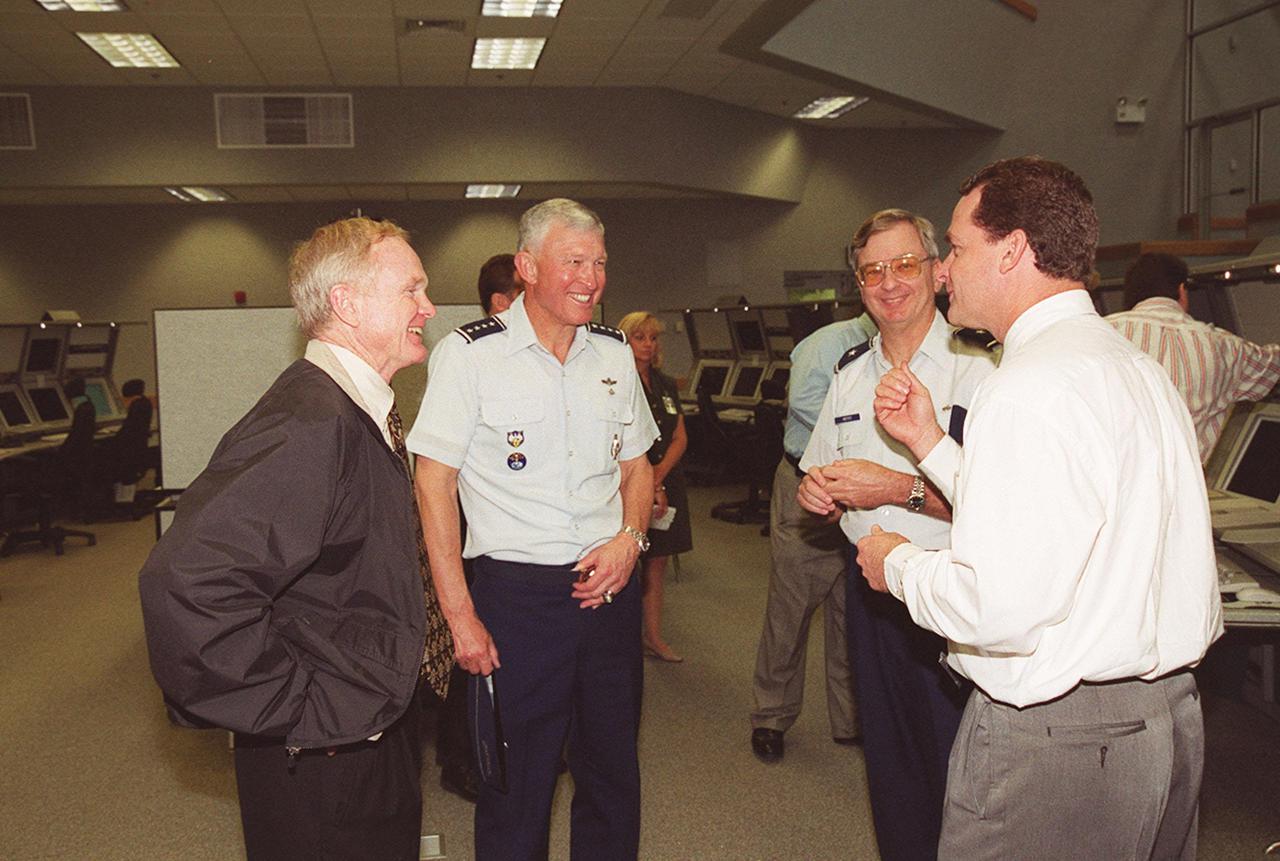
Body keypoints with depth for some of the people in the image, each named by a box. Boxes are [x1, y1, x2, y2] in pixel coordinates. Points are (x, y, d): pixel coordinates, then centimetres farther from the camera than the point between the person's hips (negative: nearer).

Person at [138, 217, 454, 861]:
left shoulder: (360, 414, 6)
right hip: (325, 766, -9)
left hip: (377, 738, 9)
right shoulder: (309, 425, -27)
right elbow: (187, 582, -37)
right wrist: (297, 712, -26)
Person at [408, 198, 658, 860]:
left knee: (613, 774, 16)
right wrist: (460, 616, -12)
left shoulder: (613, 353, 8)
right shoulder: (468, 354, -8)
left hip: (608, 587, 5)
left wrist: (630, 538, -4)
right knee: (516, 787, 7)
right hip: (514, 590, -4)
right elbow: (434, 483, -8)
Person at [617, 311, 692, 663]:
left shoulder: (667, 386, 14)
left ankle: (653, 637, 20)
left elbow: (680, 439, 10)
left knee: (657, 563, 11)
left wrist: (658, 474, -6)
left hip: (666, 483, 6)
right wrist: (647, 486, -11)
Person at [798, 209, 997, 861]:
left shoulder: (976, 368, -12)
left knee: (953, 768, 1)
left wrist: (899, 488, -21)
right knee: (887, 757, 18)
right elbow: (822, 478, 20)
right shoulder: (850, 373, 11)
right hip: (870, 586, 6)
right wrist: (817, 491, -2)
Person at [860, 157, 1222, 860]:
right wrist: (927, 442, 11)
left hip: (1051, 739, -10)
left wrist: (898, 564, -8)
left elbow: (1000, 607, -27)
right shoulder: (1137, 367, 10)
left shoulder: (1032, 387, -21)